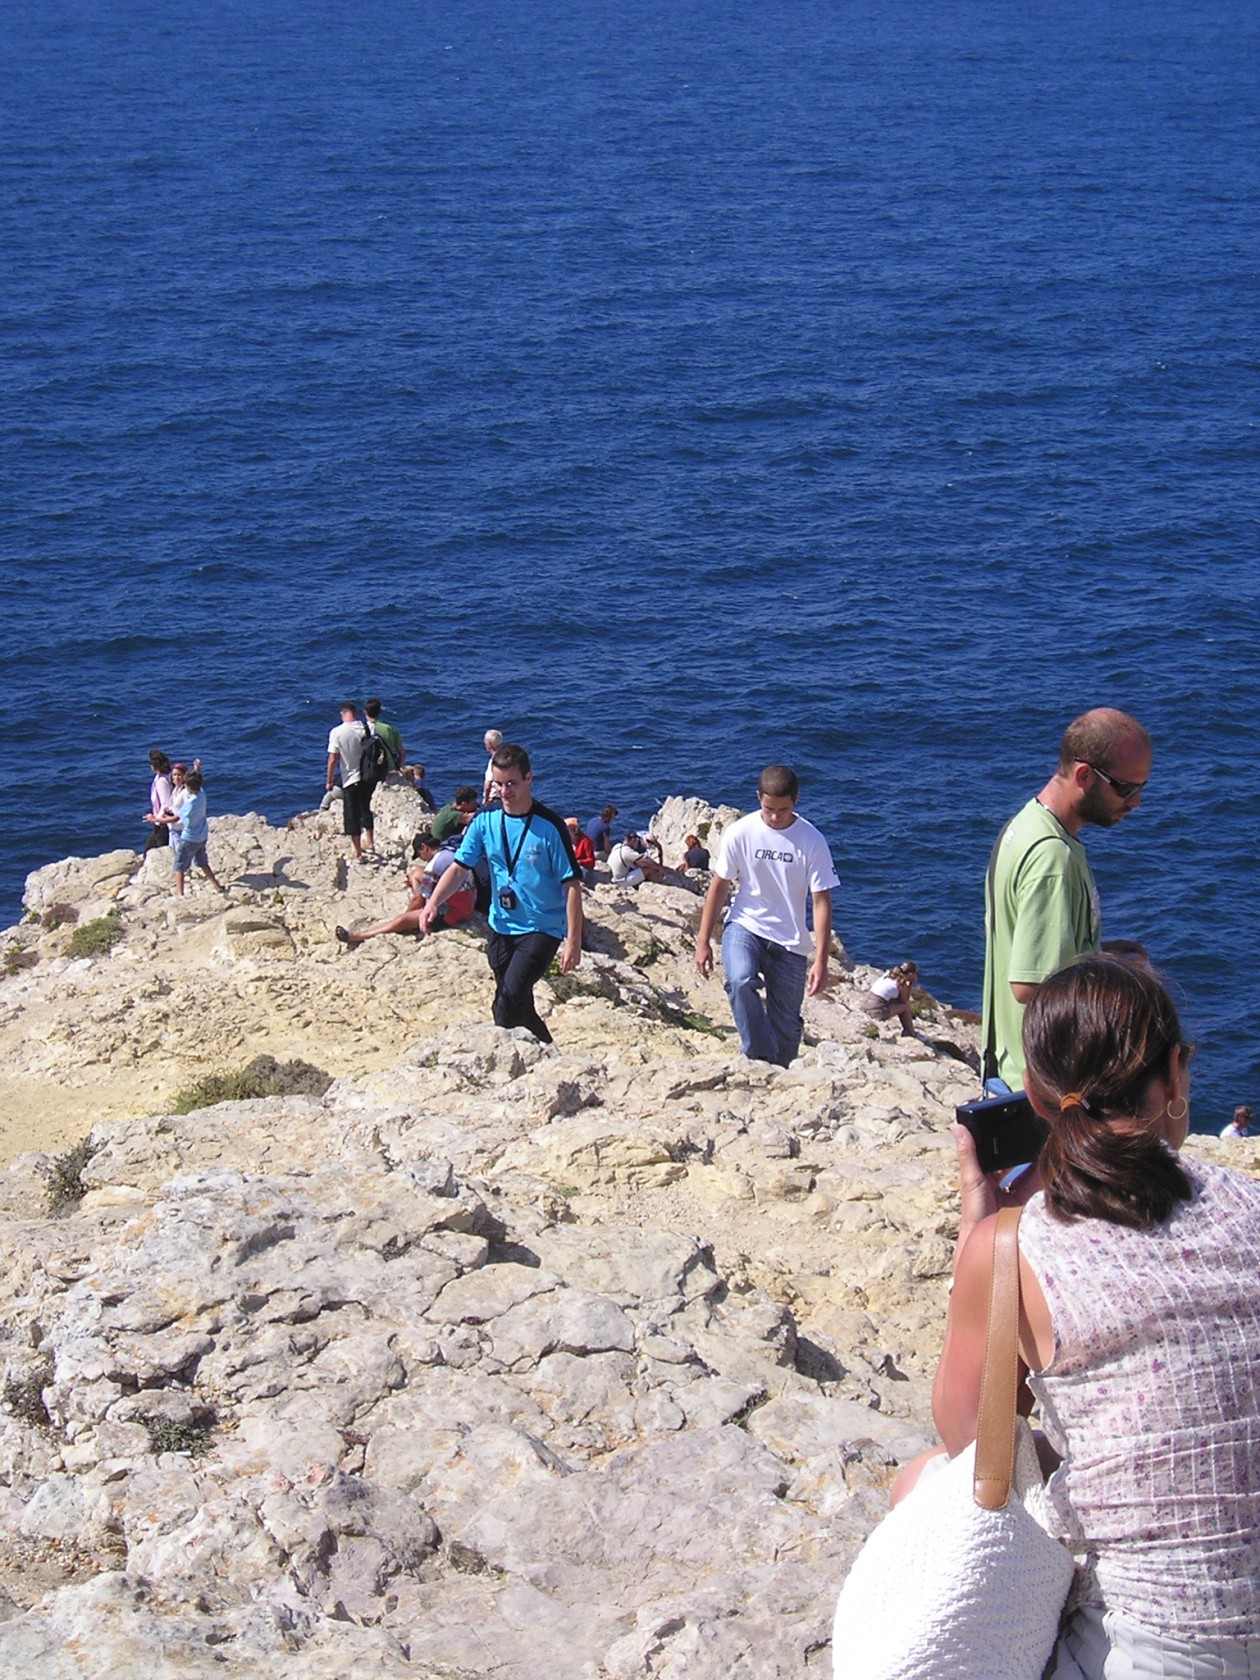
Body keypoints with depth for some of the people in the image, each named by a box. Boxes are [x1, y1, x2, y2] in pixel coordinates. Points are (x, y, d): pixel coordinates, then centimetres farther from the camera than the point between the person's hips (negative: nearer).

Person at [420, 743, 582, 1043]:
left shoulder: (550, 826, -14)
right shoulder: (485, 821, 0)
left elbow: (571, 884, -12)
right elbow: (459, 866, 1)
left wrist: (573, 941, -16)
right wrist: (434, 902, -18)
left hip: (542, 928, -5)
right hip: (502, 926, 5)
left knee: (510, 995, -23)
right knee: (517, 1007, 13)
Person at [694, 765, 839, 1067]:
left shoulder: (811, 841, -8)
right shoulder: (740, 833, -8)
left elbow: (821, 901, -7)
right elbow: (719, 886, 1)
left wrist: (820, 961, -13)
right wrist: (703, 941, 0)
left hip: (790, 941, 1)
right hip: (744, 927, -1)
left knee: (787, 1025, 4)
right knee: (740, 981, -32)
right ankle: (760, 1058, -23)